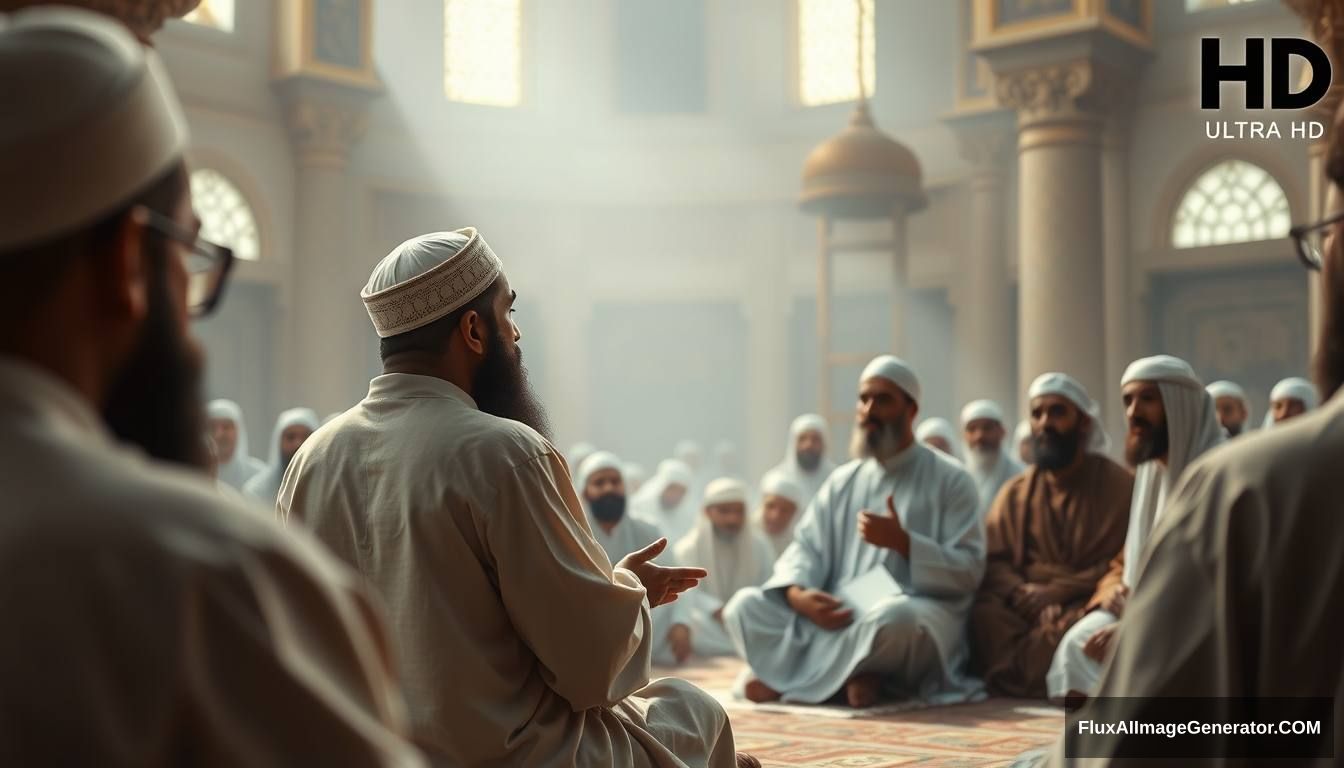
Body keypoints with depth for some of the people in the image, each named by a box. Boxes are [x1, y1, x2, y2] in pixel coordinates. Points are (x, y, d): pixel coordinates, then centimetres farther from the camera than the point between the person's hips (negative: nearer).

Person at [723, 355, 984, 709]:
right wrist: (798, 594, -14)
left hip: (919, 617, -4)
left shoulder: (950, 480, 4)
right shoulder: (842, 481, 18)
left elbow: (968, 571, -4)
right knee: (745, 606, -16)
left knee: (892, 617, -41)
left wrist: (902, 541, -18)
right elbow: (806, 548, 9)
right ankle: (845, 675, -22)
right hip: (838, 618, 5)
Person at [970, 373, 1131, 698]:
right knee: (985, 612, -29)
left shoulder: (1121, 485, 3)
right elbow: (993, 562, 7)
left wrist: (1061, 591, -17)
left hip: (1089, 604, -3)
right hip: (1026, 607, 3)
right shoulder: (1014, 492, 14)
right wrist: (1019, 593, -17)